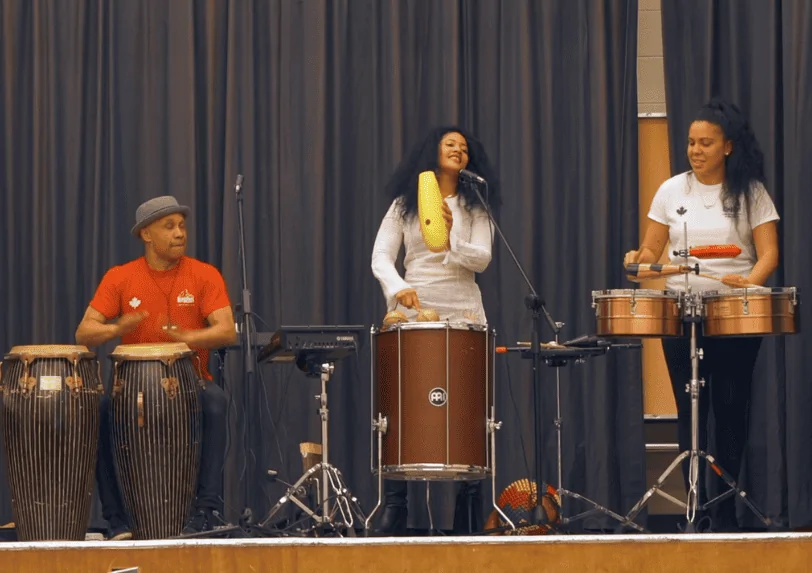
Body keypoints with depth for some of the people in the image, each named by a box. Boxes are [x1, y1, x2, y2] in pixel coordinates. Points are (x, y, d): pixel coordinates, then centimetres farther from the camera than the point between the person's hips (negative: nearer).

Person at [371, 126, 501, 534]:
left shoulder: (475, 206, 10)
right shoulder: (405, 204, 10)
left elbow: (482, 259, -3)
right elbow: (381, 258, 1)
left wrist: (450, 242, -23)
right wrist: (397, 288, -18)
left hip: (462, 317, 0)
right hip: (414, 313, 0)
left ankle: (468, 517, 0)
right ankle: (394, 509, -4)